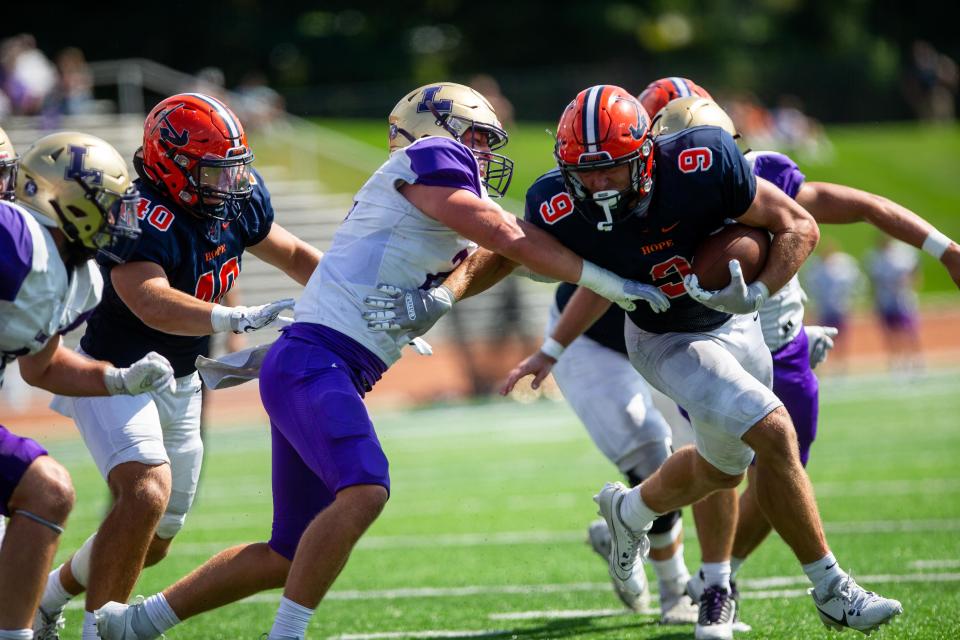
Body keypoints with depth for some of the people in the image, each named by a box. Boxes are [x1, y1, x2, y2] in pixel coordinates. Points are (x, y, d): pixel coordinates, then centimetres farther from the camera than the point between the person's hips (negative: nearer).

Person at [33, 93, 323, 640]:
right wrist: (235, 319, -58)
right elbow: (153, 304, -45)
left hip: (180, 386, 8)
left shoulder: (238, 202, -5)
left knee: (155, 541, 15)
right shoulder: (141, 219, -29)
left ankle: (50, 595, 40)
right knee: (148, 491, -32)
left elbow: (295, 255, 12)